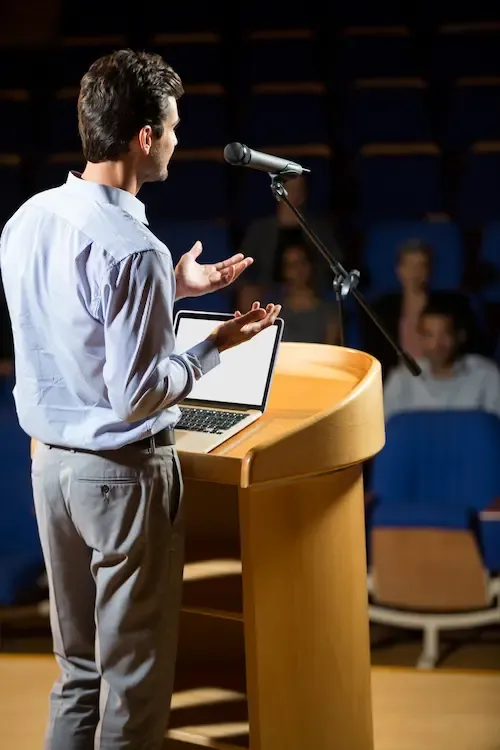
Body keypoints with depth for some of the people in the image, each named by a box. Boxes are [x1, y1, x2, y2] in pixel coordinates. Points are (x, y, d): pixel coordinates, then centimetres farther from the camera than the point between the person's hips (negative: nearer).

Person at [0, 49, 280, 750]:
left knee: (78, 667, 17)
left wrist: (171, 288, 16)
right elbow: (137, 396, -23)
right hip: (122, 474, -8)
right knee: (133, 679, 5)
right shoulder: (133, 251, -23)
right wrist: (216, 346, -10)